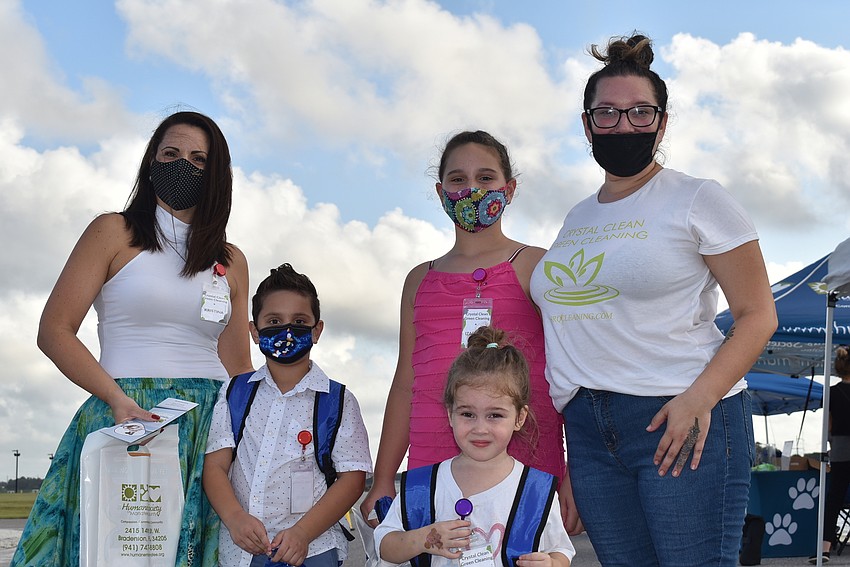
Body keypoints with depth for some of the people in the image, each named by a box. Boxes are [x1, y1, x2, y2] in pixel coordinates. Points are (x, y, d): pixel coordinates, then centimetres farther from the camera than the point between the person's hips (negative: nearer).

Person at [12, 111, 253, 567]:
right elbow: (54, 331, -1)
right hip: (126, 417, -3)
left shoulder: (231, 262, 16)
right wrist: (116, 398, -15)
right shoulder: (115, 233, 6)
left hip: (210, 427, 3)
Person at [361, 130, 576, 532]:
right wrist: (382, 481, 16)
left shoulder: (535, 268, 5)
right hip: (433, 467, 3)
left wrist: (576, 476, -6)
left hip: (524, 467, -3)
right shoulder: (421, 280, 18)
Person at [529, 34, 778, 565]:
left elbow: (758, 314, -4)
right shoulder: (577, 219, 19)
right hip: (588, 431, 6)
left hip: (681, 422, -5)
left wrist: (700, 397, -18)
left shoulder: (697, 199, 1)